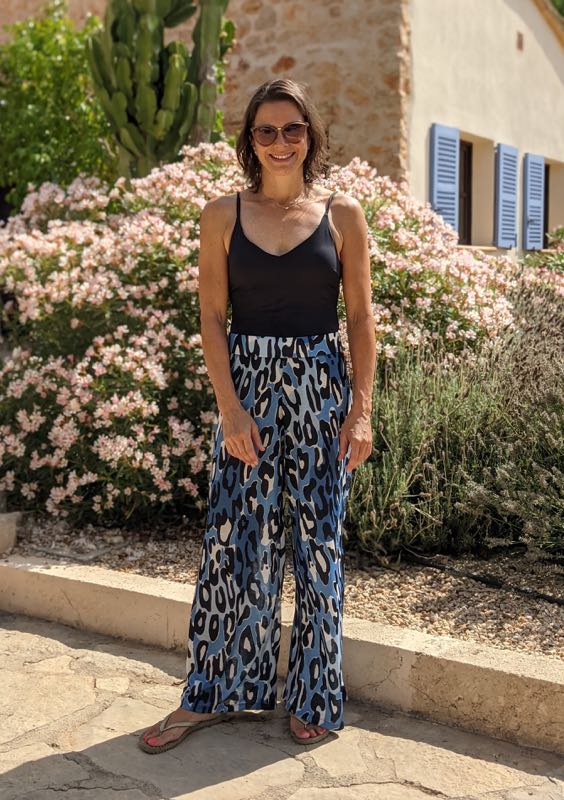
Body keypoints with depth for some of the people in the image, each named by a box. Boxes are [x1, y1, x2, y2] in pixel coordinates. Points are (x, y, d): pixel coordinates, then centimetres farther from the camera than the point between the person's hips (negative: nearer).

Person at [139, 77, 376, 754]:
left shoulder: (342, 214, 3)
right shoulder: (223, 216, 4)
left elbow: (361, 317, 2)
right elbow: (212, 318, 1)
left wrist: (361, 409, -5)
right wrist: (230, 407, -9)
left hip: (321, 389, 0)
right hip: (248, 387, 1)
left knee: (318, 542, 6)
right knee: (234, 540, 4)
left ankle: (313, 696, 21)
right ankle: (213, 692, 19)